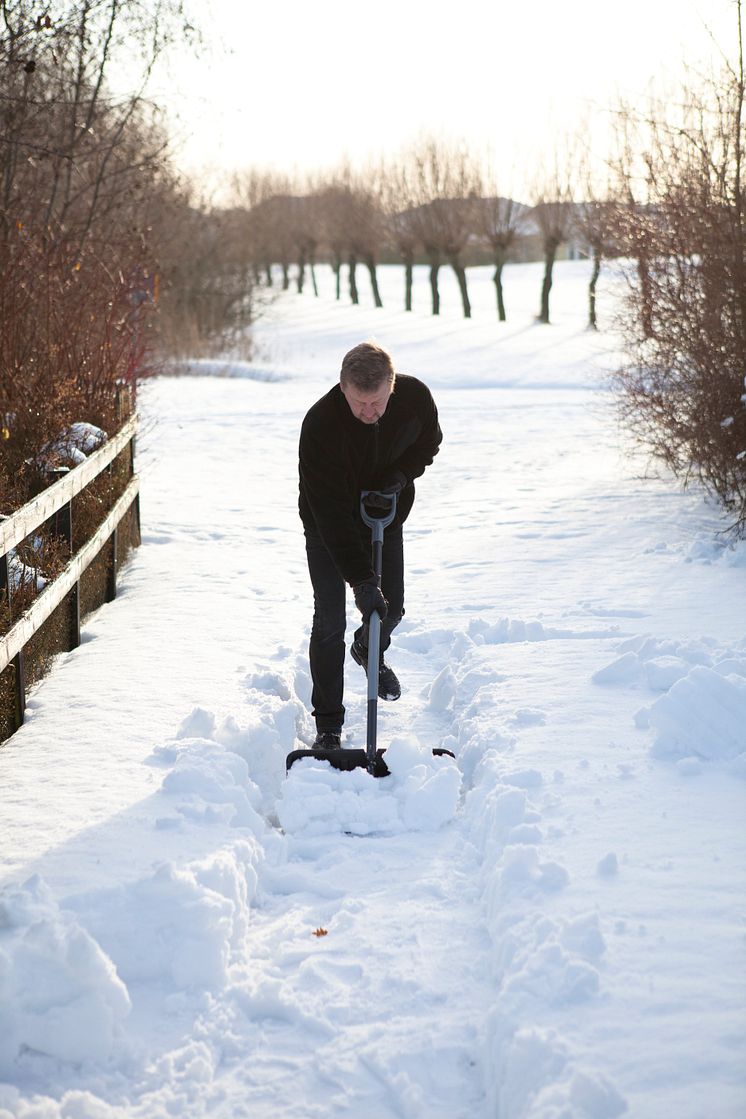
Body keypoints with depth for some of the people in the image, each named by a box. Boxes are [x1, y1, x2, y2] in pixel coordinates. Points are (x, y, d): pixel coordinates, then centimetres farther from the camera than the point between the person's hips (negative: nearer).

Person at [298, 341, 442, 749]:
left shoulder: (415, 396, -22)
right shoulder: (320, 424, -35)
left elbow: (429, 440, 2)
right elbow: (330, 512, -35)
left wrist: (401, 474, -19)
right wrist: (361, 580, -40)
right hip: (328, 527, -4)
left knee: (392, 607, 12)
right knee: (329, 621, -7)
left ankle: (369, 650, 48)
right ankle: (328, 723, 4)